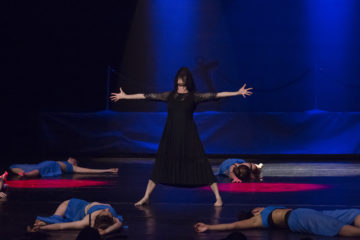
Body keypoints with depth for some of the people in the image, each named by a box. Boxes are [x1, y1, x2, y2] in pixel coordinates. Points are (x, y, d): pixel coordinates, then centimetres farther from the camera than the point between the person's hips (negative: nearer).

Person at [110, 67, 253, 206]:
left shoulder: (194, 96, 1)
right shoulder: (169, 96, 9)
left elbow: (215, 95, -7)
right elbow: (147, 96, 13)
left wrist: (237, 93, -14)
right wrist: (125, 96, 16)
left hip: (188, 136, -3)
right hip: (170, 136, 3)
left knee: (201, 166, -6)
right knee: (161, 165, 8)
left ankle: (218, 197, 0)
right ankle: (146, 197, 18)